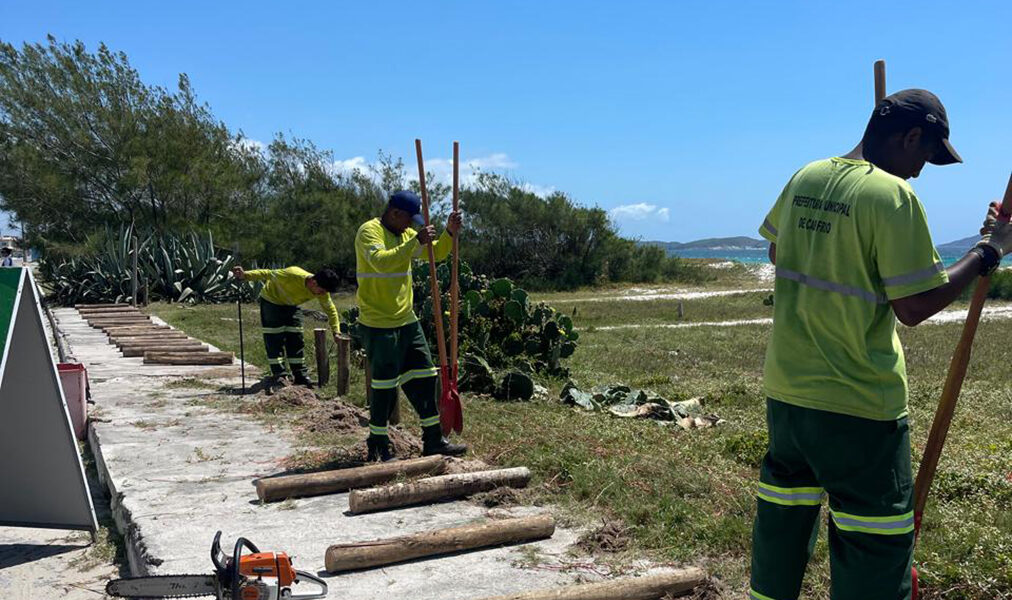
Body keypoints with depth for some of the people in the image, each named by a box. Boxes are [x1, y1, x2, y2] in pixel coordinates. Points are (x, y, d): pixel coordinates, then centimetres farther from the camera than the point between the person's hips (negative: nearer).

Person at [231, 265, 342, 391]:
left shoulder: (321, 292, -20)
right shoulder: (293, 275, -38)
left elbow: (331, 310, -7)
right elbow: (268, 274, -29)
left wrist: (336, 331, -13)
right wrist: (245, 275, -37)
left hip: (291, 306, 5)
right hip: (271, 301, -5)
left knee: (296, 341, 2)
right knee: (274, 340, -11)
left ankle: (300, 376, 8)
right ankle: (279, 375, -6)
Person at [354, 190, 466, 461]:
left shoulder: (406, 234, 12)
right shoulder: (370, 231, -13)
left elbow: (436, 253, 19)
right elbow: (381, 261, -31)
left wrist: (450, 232, 2)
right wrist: (416, 240, -31)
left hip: (407, 320, 8)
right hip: (378, 325, -8)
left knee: (424, 378, 10)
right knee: (384, 386, -1)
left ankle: (433, 440, 19)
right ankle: (378, 444, 16)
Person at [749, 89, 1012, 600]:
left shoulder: (803, 179, 5)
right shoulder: (893, 196, -15)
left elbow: (776, 251, 21)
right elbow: (913, 308, -15)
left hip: (785, 387, 7)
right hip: (857, 404, -7)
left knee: (782, 517, 19)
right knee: (876, 540, 7)